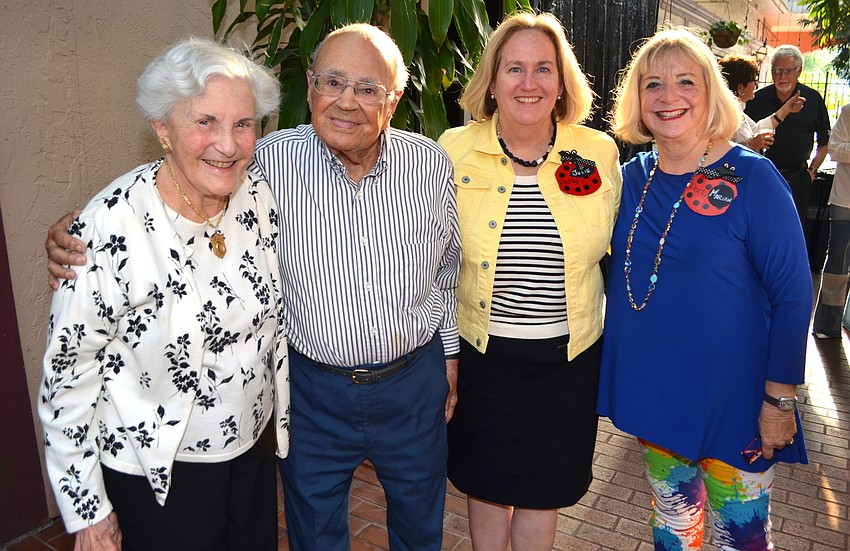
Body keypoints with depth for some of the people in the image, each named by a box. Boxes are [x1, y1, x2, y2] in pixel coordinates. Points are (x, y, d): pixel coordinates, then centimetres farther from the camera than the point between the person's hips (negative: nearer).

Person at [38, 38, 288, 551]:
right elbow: (68, 374, -15)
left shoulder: (258, 196, -10)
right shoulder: (111, 227, -25)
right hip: (157, 471, -5)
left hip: (254, 446, 5)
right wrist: (86, 509, -9)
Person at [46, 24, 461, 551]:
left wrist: (450, 351, 11)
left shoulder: (431, 163, -8)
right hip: (314, 386, -1)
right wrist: (78, 237, -19)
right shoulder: (269, 161, -15)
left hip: (416, 381, 2)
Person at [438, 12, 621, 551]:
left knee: (544, 487, 19)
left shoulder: (600, 152, -5)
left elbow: (616, 246, 9)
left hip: (568, 356, 1)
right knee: (487, 483, 19)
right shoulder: (454, 150, -7)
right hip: (480, 354, 0)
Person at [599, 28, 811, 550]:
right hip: (649, 386, 4)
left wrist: (780, 399, -12)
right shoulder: (632, 177, 0)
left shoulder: (752, 177, -13)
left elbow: (793, 295, -12)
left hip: (731, 398, -4)